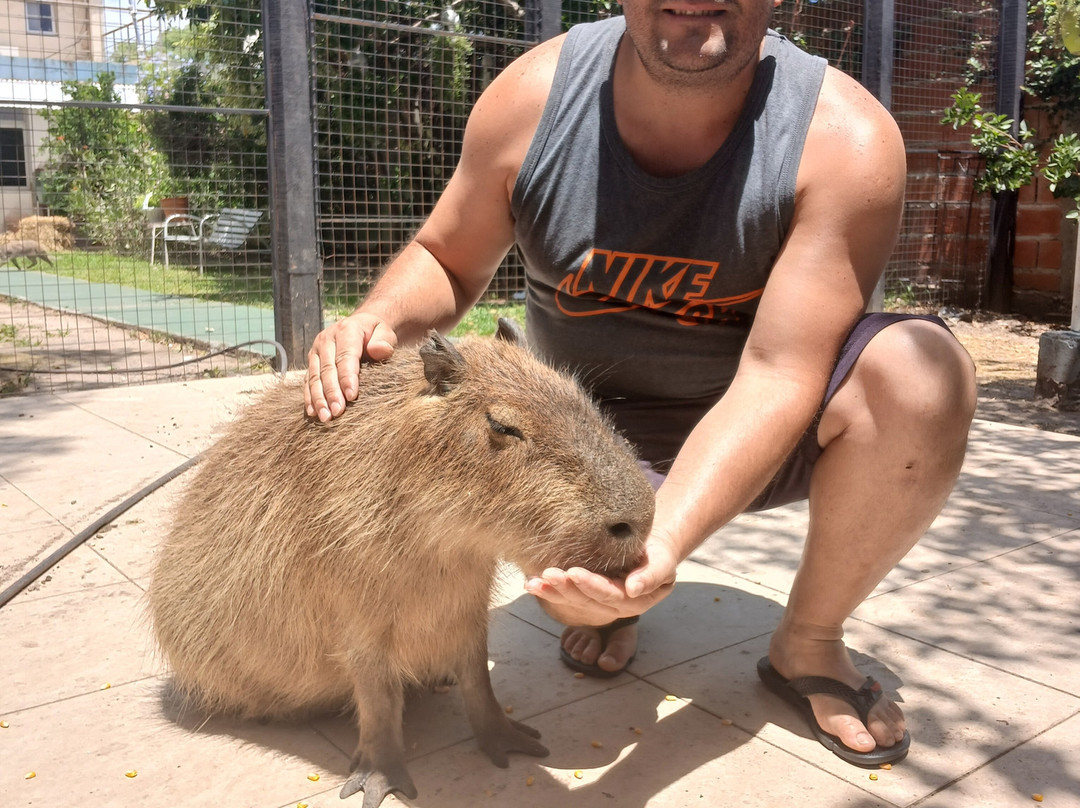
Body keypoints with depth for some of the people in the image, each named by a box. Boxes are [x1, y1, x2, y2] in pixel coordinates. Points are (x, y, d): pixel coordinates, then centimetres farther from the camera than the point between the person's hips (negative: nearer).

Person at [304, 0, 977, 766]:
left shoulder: (846, 137, -22)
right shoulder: (532, 97, -15)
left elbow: (776, 374, -28)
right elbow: (445, 262, -1)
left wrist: (665, 539, -42)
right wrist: (380, 318, -24)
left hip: (756, 434, 0)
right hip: (591, 434, 1)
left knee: (923, 373, -29)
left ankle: (808, 641, -4)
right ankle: (610, 599, 9)